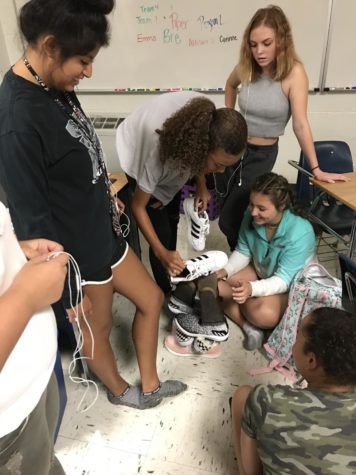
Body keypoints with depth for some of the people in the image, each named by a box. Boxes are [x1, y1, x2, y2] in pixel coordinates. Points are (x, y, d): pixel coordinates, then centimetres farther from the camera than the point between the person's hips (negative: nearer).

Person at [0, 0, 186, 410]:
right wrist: (66, 287, -15)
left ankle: (149, 384, 44)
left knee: (151, 299, 20)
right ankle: (119, 389, 51)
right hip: (78, 252, -9)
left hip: (103, 232, 9)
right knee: (97, 330, 18)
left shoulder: (54, 87, -2)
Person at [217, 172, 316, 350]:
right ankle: (249, 328, -18)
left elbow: (284, 280, -31)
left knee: (264, 314, -37)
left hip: (290, 286, -5)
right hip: (258, 271, 6)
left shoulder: (300, 233, -33)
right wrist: (225, 271, -22)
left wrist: (252, 289, -48)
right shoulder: (251, 217, -18)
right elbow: (243, 252, -3)